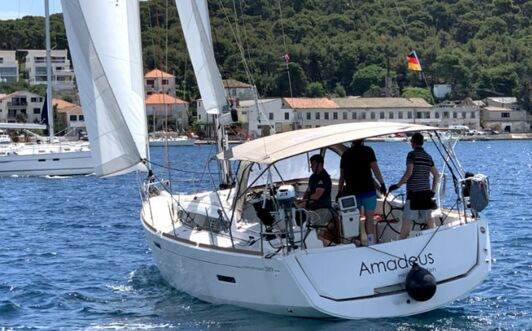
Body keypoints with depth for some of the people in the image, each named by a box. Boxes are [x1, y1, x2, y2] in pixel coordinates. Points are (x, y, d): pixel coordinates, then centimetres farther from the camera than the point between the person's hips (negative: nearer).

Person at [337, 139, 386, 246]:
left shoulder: (345, 154, 10)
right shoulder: (367, 151, -2)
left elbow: (342, 176, 12)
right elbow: (375, 169, -8)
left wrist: (340, 191, 17)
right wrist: (382, 184, -4)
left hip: (351, 192, 4)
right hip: (367, 190, -3)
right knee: (369, 218, -1)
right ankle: (371, 243, -9)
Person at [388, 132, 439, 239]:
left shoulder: (412, 154, -8)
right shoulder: (428, 156, 13)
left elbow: (409, 172, -19)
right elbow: (436, 175, 14)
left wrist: (398, 185, -14)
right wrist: (433, 191, 17)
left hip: (413, 192, -7)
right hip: (426, 192, 7)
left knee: (407, 219, -9)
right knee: (428, 218, 16)